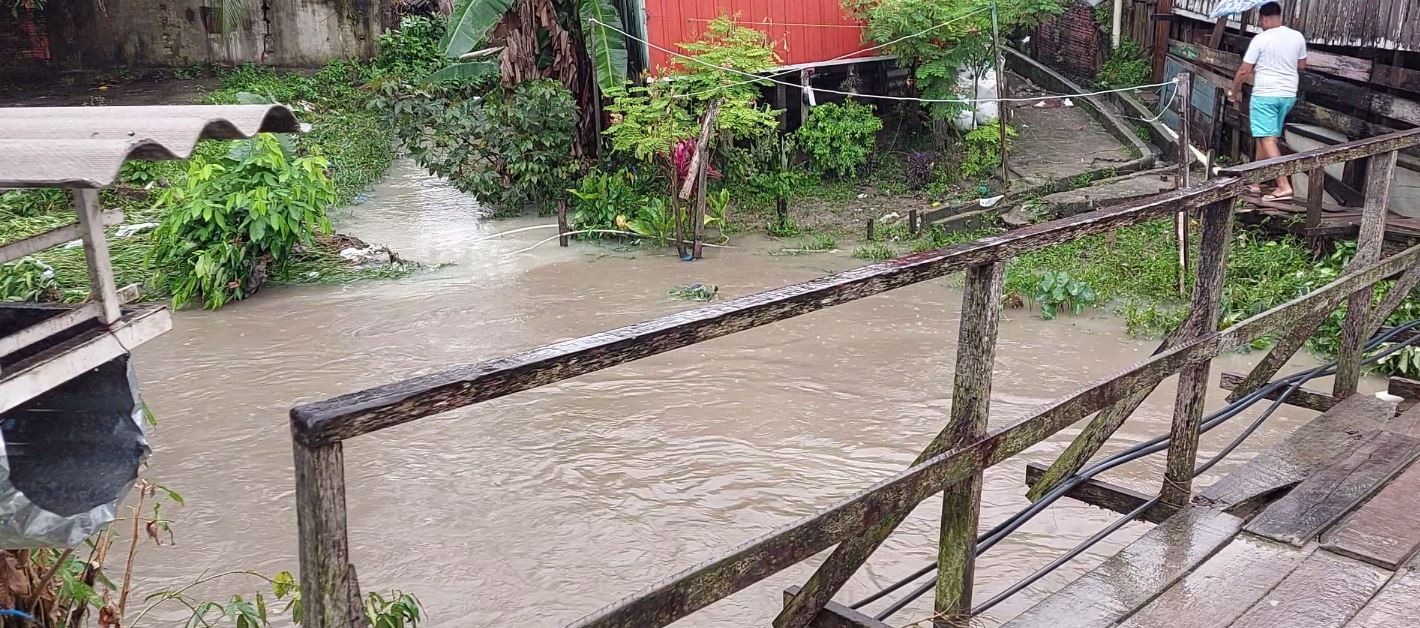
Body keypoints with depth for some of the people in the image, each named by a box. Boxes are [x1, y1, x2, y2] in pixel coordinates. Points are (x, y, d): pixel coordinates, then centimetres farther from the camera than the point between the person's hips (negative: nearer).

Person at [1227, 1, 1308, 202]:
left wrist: (1234, 91, 6)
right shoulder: (1298, 37, 5)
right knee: (1264, 136, 17)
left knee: (1268, 139, -8)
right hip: (1288, 95, 7)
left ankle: (1284, 186, -17)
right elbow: (1302, 66, 16)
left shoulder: (1261, 39, -12)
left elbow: (1244, 71, -9)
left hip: (1265, 95, -6)